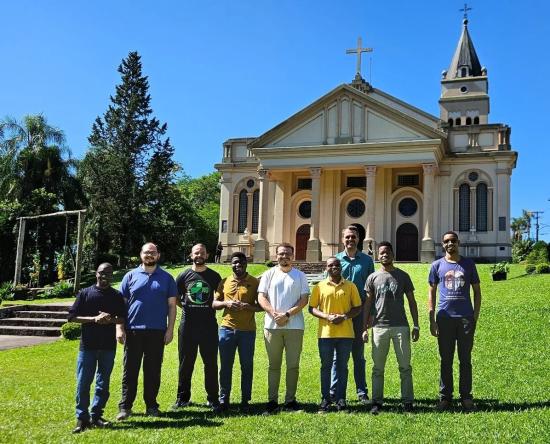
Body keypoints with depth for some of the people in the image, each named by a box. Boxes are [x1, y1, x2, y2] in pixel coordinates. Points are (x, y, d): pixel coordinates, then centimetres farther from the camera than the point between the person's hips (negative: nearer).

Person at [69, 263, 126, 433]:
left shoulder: (117, 296, 6)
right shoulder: (84, 293, 1)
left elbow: (123, 318, 8)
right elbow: (72, 317, -2)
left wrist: (110, 320, -14)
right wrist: (94, 319, -14)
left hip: (109, 346, 2)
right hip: (88, 345, -2)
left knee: (103, 383, 8)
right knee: (83, 383, -2)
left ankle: (96, 416, 18)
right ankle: (82, 418, 6)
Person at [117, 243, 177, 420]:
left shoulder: (167, 278, 7)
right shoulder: (131, 276, 6)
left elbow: (171, 305, 6)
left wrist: (170, 329, -1)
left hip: (157, 332, 1)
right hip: (133, 330, 0)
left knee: (153, 370, 7)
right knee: (130, 370, 3)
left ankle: (151, 405, 18)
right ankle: (125, 406, 10)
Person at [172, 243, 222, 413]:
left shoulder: (214, 276, 6)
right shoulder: (184, 275, 5)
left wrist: (214, 305, 2)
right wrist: (185, 306, 2)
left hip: (209, 325, 0)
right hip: (187, 325, 0)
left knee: (211, 363, 3)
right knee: (185, 362, 8)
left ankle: (212, 399, 13)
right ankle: (182, 397, 19)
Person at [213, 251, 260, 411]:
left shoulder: (255, 282, 2)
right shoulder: (224, 282, 9)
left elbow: (261, 306, 2)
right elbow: (214, 304, 10)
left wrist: (248, 306, -17)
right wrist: (226, 303, -11)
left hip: (247, 330, -1)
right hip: (227, 329, 2)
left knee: (247, 366, 5)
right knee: (225, 365, 6)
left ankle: (245, 399, 16)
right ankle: (223, 398, 17)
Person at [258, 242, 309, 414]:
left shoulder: (300, 276, 8)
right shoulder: (269, 274, 9)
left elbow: (304, 299, 0)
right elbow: (261, 297, 2)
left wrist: (287, 315, -12)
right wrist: (274, 313, -13)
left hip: (294, 326, 0)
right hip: (272, 326, 0)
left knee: (293, 365, 3)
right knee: (274, 365, 6)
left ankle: (290, 400, 12)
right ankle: (272, 400, 11)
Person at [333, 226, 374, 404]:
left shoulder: (367, 260, 6)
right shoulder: (336, 259, 6)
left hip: (359, 311, 0)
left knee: (358, 354, 8)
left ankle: (362, 392, 15)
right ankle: (334, 392, 11)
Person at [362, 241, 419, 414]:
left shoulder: (403, 276, 7)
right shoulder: (373, 278, 7)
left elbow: (411, 301, 8)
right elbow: (368, 304, 6)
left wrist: (416, 325, 2)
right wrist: (364, 328, 0)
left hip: (401, 327, 0)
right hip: (379, 327, 0)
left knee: (405, 366, 3)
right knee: (378, 368, 4)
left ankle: (407, 401, 10)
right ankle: (377, 401, 10)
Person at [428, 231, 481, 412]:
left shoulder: (468, 264, 8)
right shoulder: (437, 265, 7)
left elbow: (477, 291, 10)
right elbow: (432, 293, 8)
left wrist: (475, 317, 1)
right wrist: (431, 320, 0)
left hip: (466, 317, 0)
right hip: (445, 317, 0)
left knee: (465, 359, 5)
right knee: (446, 360, 6)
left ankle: (466, 397, 14)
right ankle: (445, 397, 13)